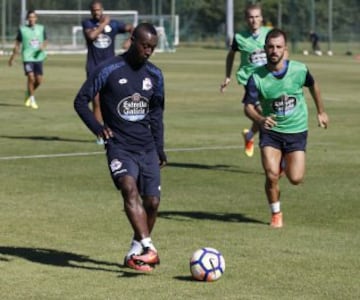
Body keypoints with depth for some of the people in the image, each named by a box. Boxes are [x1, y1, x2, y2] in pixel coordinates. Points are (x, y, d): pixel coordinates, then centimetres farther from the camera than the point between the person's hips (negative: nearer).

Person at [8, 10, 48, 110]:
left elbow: (45, 41, 16)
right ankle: (32, 100, 0)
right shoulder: (22, 29, 1)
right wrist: (12, 57, 12)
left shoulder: (41, 28, 6)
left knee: (39, 80, 0)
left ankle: (28, 94, 28)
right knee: (31, 78, -16)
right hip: (27, 57, -3)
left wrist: (43, 46, -7)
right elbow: (17, 44, 9)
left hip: (38, 57, 3)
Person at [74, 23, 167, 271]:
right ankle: (148, 248, -37)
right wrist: (98, 127, -20)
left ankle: (135, 253, 21)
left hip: (147, 148, 5)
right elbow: (81, 101, -4)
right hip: (120, 146, -5)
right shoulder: (108, 71, -8)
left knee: (152, 201, 0)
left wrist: (159, 147, 17)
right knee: (129, 188, -28)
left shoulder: (155, 75, 8)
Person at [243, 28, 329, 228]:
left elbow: (313, 85, 9)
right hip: (271, 131, -1)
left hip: (297, 131, 1)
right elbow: (248, 106, -17)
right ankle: (276, 214, 10)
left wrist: (321, 112, 18)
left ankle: (287, 165, 32)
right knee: (271, 175, -17)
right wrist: (260, 120, -38)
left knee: (296, 179, -7)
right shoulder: (257, 77, -17)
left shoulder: (300, 70, -12)